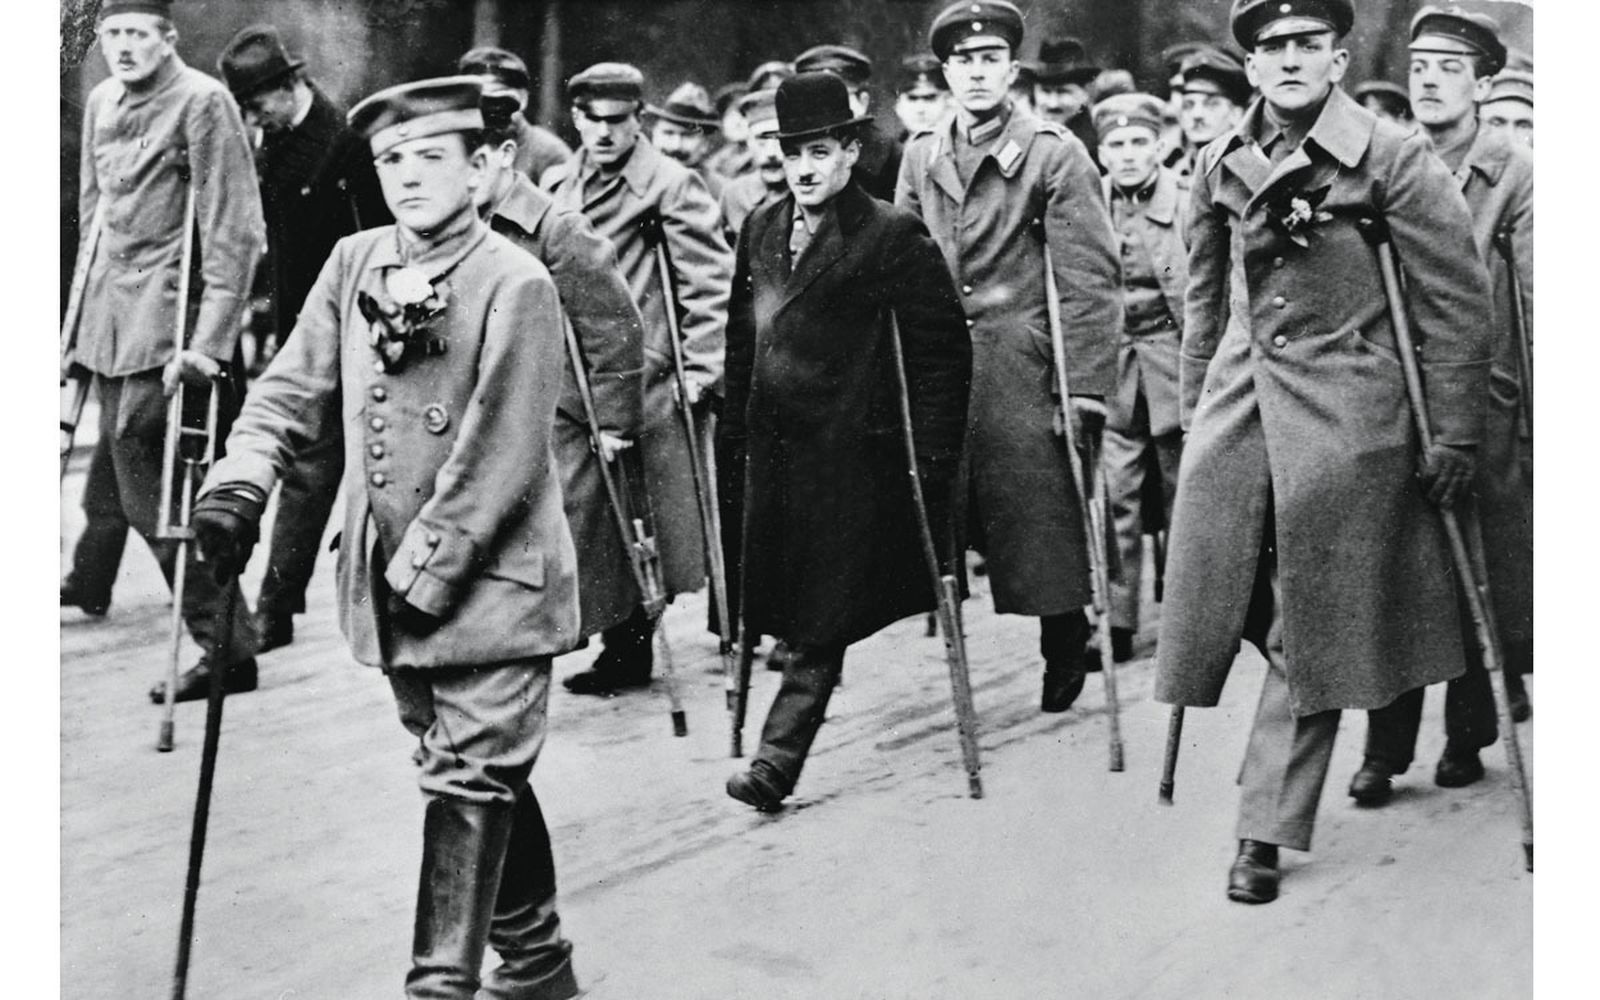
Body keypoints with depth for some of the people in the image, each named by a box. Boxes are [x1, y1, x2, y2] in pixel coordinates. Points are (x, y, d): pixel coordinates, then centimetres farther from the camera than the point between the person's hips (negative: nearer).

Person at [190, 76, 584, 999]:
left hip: (489, 578, -6)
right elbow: (296, 387, 5)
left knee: (469, 780, -6)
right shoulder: (355, 265, 4)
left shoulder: (517, 284, -14)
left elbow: (501, 458, -17)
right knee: (482, 772, 17)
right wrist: (242, 481, -12)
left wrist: (425, 570, -17)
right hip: (392, 580, 6)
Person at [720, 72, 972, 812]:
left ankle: (779, 757, -1)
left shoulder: (892, 235, -7)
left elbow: (942, 349, -7)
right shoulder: (760, 228, 12)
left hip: (850, 448, -6)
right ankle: (782, 752, 22)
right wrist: (733, 432, 13)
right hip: (772, 447, 6)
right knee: (782, 606, 9)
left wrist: (932, 455, -10)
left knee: (822, 617, -4)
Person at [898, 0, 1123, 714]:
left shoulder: (1054, 153, -4)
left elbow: (1090, 279, -8)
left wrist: (1089, 388, -13)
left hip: (1022, 367, -4)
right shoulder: (921, 155, 12)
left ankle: (1064, 655, 17)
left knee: (1041, 524, -1)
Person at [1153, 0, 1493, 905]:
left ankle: (1268, 831, 10)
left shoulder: (1392, 158, -7)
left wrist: (1457, 434, -6)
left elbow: (1459, 300, -5)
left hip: (1343, 415, -5)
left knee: (1311, 632, 1)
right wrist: (1193, 407, 17)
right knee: (1216, 607, 6)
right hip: (1236, 407, 5)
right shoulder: (1222, 166, 8)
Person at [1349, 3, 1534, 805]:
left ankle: (1468, 735, 21)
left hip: (1483, 404, -2)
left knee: (1479, 579, 6)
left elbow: (1537, 304, -4)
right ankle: (1386, 746, 7)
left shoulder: (1515, 176, -1)